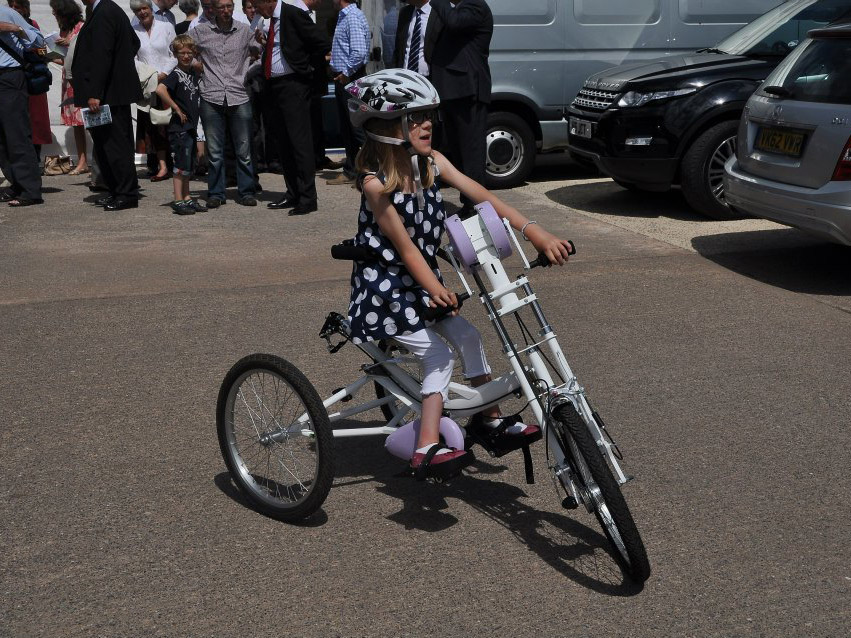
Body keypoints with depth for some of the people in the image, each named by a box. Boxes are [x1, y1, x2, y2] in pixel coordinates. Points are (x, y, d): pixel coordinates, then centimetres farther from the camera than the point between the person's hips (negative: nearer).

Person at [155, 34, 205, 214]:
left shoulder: (194, 73, 11)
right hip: (179, 127, -8)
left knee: (188, 165, 13)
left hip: (191, 126, 8)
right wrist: (176, 108, -20)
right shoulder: (176, 74, -11)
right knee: (181, 164, -5)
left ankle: (187, 198, 20)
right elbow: (160, 90, -27)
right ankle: (178, 201, 1)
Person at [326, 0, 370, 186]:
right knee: (346, 128, 14)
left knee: (358, 127, -7)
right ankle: (350, 172, 21)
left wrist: (346, 73, -18)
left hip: (351, 79, -10)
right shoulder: (344, 17, 14)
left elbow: (359, 52, -25)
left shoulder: (353, 17, -15)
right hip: (342, 78, 10)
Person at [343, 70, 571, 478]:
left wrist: (535, 232, -21)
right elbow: (405, 248, -24)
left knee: (468, 337, 2)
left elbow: (483, 197, -12)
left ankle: (489, 419, 18)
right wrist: (436, 290, -36)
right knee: (438, 355, -14)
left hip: (419, 282, 7)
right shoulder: (376, 184, -21)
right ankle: (427, 450, -12)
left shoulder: (432, 162, -3)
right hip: (383, 287, -7)